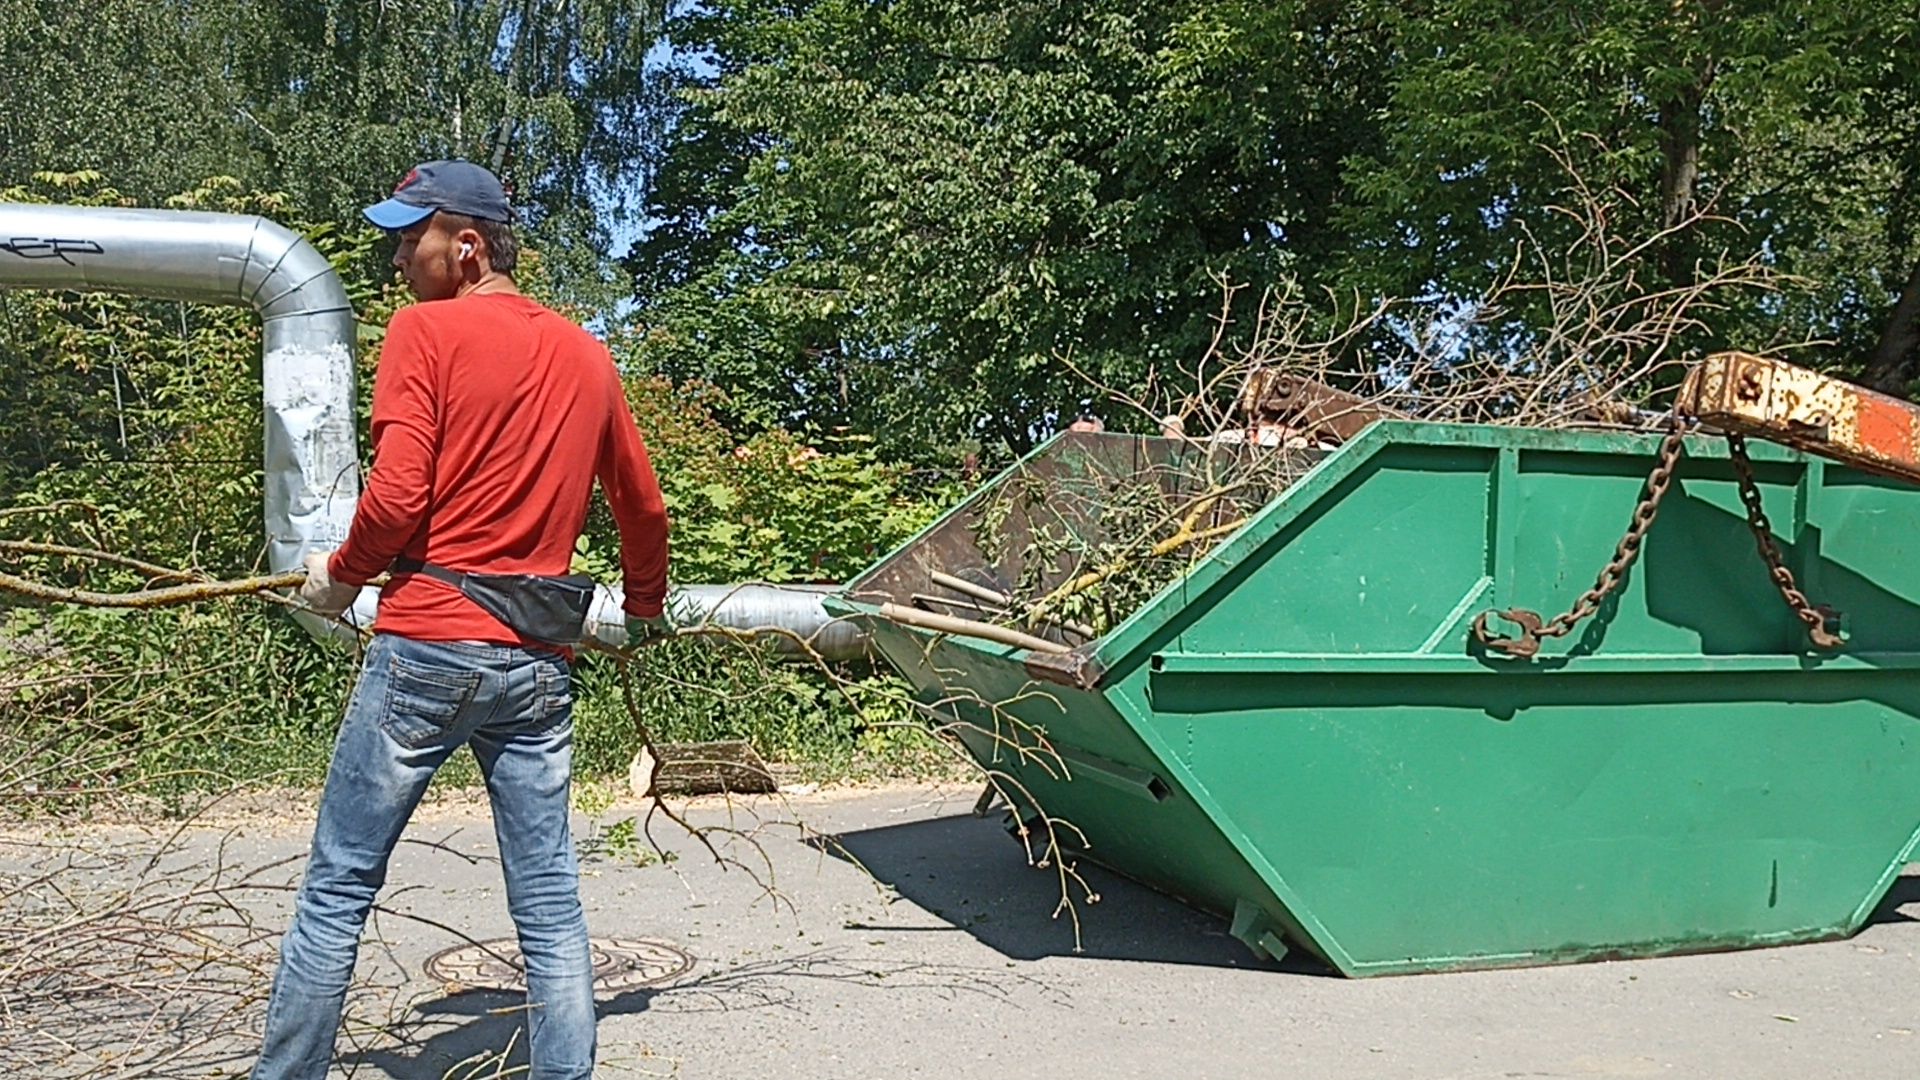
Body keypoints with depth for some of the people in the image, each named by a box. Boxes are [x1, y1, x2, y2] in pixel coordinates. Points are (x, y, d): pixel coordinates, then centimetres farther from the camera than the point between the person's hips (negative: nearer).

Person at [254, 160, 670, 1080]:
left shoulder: (424, 330, -4)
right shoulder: (586, 356, 13)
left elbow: (397, 496, -13)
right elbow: (644, 506, 21)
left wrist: (339, 575, 5)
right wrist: (644, 608, 36)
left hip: (428, 645, -5)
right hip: (539, 660, 5)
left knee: (338, 888, 7)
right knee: (550, 901, 7)